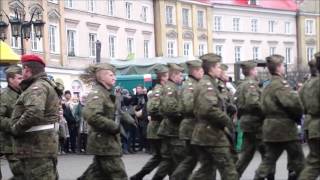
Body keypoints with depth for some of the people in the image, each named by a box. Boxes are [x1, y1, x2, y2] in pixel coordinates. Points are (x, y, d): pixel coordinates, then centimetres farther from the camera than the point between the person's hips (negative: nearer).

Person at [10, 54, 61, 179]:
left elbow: (34, 113, -31)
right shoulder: (47, 85, 20)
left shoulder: (37, 87, -14)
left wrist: (15, 128, -17)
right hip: (41, 146, 11)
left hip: (37, 148, -11)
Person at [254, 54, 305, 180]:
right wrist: (298, 115, -9)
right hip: (285, 128, -8)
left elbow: (264, 107, 20)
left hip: (270, 126, 8)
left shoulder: (268, 86, 15)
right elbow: (292, 102, -27)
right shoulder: (281, 84, -14)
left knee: (269, 159, 10)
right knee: (297, 160, 3)